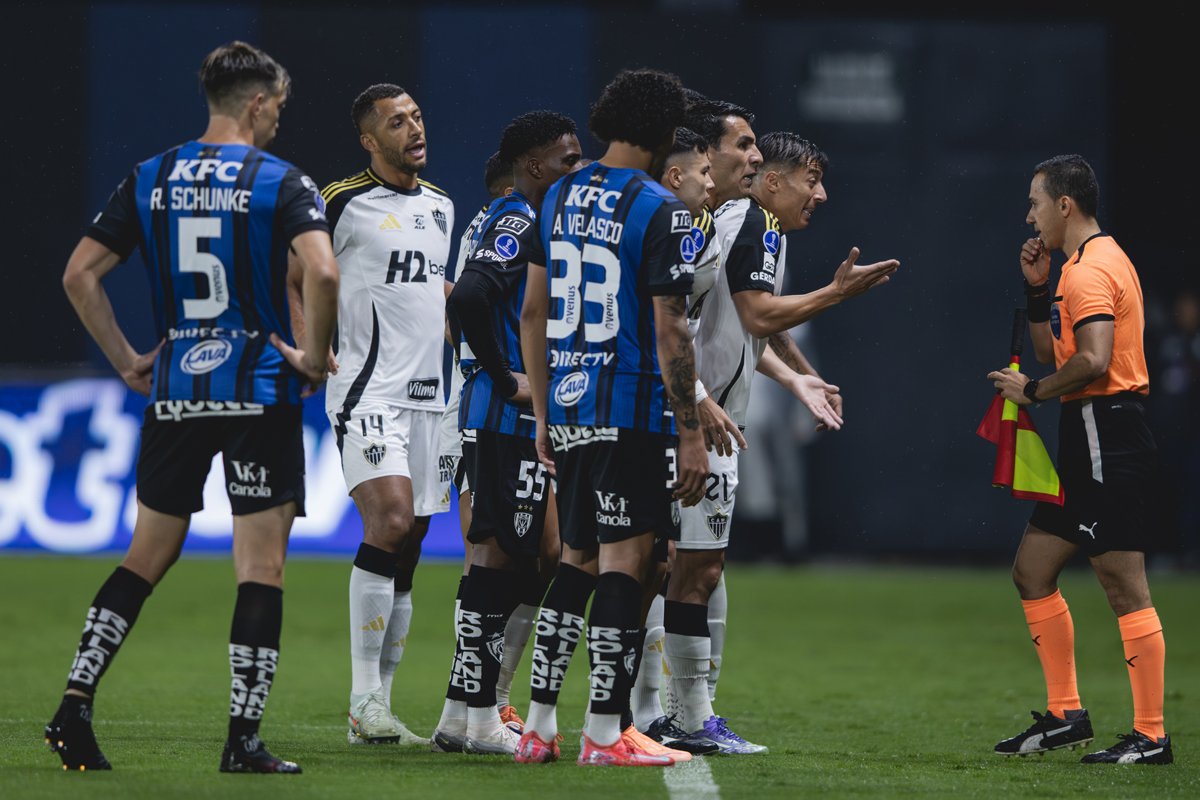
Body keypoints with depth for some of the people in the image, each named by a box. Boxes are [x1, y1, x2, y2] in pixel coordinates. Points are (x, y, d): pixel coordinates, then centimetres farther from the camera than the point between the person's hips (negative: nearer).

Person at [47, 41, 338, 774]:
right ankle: (244, 740, -2)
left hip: (174, 391, 4)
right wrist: (314, 356, -10)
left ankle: (75, 707, 6)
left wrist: (127, 359, 11)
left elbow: (80, 274, 4)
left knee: (148, 556, 15)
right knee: (261, 567, 1)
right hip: (259, 389, -4)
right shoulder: (282, 182, -7)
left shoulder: (151, 179, 7)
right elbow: (322, 272, -23)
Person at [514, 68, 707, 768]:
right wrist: (692, 435, -12)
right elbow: (670, 332, -14)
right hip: (633, 409, -7)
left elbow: (534, 313, 15)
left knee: (577, 559, 15)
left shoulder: (560, 198, 11)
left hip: (568, 408, 7)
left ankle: (538, 724, 13)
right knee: (625, 560, -4)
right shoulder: (659, 211, -11)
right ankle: (605, 733, -5)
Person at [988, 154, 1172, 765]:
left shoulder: (1092, 268, -14)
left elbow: (1092, 361, -25)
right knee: (1032, 571, 14)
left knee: (1124, 588, -9)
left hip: (1107, 444, -11)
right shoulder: (1083, 265, 19)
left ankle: (1150, 737, -8)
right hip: (1086, 446, 11)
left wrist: (1032, 391, -11)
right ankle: (1065, 715, 18)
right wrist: (1037, 289, 14)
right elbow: (1053, 353, 24)